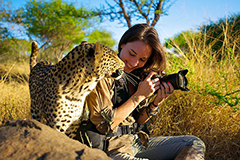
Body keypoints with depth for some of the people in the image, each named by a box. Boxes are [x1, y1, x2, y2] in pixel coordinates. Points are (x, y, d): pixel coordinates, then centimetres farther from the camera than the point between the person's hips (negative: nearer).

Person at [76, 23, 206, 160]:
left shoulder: (138, 75, 6)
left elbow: (139, 121, 10)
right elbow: (104, 125, -18)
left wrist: (157, 102, -9)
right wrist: (139, 96, -16)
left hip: (138, 142, 7)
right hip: (112, 148, -7)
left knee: (195, 143, -2)